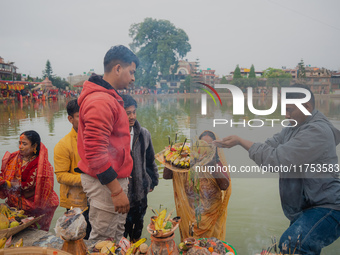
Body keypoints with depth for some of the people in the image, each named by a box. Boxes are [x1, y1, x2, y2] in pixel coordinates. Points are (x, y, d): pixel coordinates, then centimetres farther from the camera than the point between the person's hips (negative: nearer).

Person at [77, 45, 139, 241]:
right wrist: (116, 190, -22)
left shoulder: (110, 98, 15)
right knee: (103, 238, 3)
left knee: (118, 235, 20)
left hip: (115, 178, 10)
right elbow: (95, 151, -25)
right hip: (105, 182, -10)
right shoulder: (100, 101, -20)